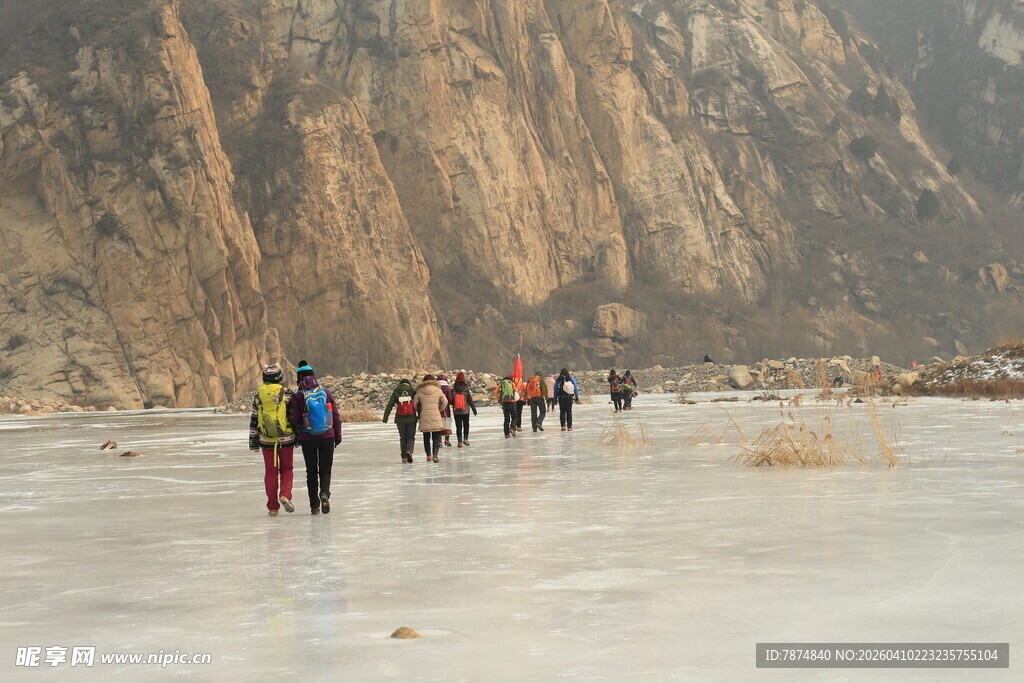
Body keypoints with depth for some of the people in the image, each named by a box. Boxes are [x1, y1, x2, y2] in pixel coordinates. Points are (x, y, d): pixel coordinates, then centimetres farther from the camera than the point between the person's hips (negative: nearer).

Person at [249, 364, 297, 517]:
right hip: (286, 439, -1)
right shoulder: (287, 394, -4)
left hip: (267, 441, 1)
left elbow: (253, 420, 4)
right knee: (287, 469, 14)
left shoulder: (258, 395, 1)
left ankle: (272, 508, 9)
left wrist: (253, 442, 11)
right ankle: (285, 495, -10)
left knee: (271, 472, 9)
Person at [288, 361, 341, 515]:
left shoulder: (297, 397, -7)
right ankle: (324, 493, -19)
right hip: (327, 437, 1)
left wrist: (297, 436, 12)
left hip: (308, 439, -1)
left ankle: (314, 506, 9)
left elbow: (294, 419, -8)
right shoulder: (326, 392, 0)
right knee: (325, 469, 9)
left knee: (311, 471, 10)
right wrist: (338, 436, 12)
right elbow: (336, 416, 3)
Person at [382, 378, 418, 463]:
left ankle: (404, 457, 10)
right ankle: (409, 451, -16)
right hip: (411, 418, -1)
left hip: (400, 419, 1)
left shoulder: (395, 392, 4)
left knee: (403, 438, 13)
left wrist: (385, 418, -3)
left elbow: (389, 405, -3)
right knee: (411, 437, 9)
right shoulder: (413, 391, 3)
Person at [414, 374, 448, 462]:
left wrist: (419, 412, 16)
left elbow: (414, 403, 3)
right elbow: (445, 402, 4)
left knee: (426, 437, 12)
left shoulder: (419, 391, 2)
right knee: (436, 437, 2)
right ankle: (435, 455, -12)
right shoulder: (438, 390, 1)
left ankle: (428, 455, 13)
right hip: (436, 416, -1)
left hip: (424, 416, 1)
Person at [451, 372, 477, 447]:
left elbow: (450, 401, 2)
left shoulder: (453, 390, -5)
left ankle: (460, 441, 0)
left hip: (456, 412, 1)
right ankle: (465, 438, 8)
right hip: (465, 411, -1)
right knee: (466, 425, 17)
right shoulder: (466, 391, -9)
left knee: (458, 427, 5)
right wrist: (474, 409, 2)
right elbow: (471, 401, -7)